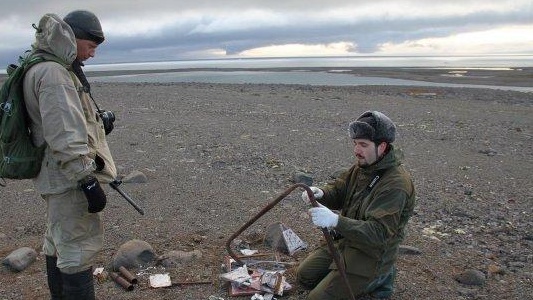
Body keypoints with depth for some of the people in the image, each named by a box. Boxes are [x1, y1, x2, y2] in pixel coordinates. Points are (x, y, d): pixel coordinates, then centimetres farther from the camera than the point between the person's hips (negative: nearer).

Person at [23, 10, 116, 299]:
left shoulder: (51, 67, 14)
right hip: (70, 178, -11)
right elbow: (65, 138, -25)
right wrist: (88, 181, -24)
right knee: (80, 248, -5)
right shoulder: (53, 73, -19)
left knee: (58, 242, 21)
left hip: (56, 176, 11)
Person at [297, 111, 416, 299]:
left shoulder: (396, 184, -29)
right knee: (304, 275, 15)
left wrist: (336, 221, -46)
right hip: (342, 241, 9)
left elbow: (378, 232, -34)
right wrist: (321, 194, -17)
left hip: (370, 254, -9)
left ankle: (377, 278, 7)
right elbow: (338, 190, 7)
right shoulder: (363, 165, -1)